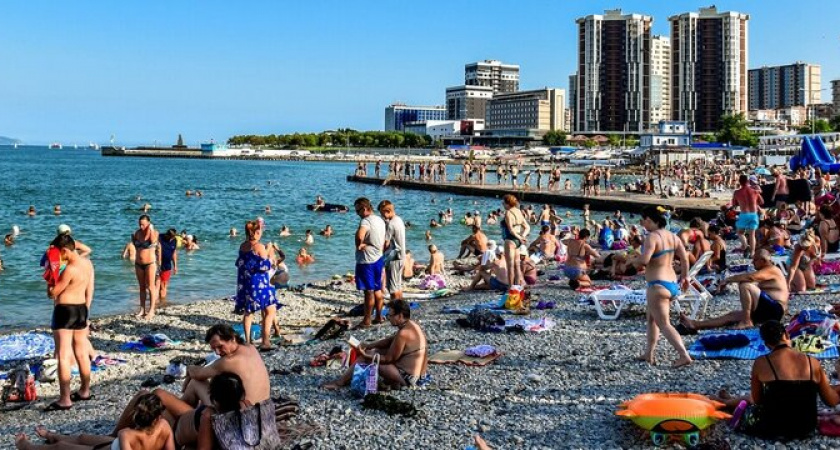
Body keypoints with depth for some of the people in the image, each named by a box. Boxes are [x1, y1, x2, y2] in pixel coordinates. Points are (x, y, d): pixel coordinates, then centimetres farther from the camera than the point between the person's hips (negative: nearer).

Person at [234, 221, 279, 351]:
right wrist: (269, 256, 1)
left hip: (244, 284, 7)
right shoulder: (260, 247, -15)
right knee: (270, 310, 0)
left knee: (248, 312, 16)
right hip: (258, 284, -7)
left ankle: (248, 341, 19)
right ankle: (265, 341, -7)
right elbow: (266, 266, -16)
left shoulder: (242, 246, 5)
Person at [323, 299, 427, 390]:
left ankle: (340, 382, 9)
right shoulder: (412, 325, 6)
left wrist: (366, 355, -8)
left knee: (367, 358, -4)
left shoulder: (403, 333, -23)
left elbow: (389, 359, -17)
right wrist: (368, 346, 7)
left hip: (407, 378, -10)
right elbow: (390, 341, 16)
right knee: (374, 351, 18)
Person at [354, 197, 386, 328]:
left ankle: (367, 321, 4)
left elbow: (359, 235, -37)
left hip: (366, 261, -9)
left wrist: (359, 245, -20)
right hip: (378, 259, 9)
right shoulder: (380, 220, 10)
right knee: (377, 289, 16)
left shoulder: (366, 221, -19)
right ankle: (379, 317, 24)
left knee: (369, 291, -3)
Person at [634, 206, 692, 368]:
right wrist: (684, 277, 23)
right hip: (672, 283, 9)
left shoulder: (652, 237, -17)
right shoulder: (672, 236, 7)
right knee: (652, 318, 22)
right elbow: (685, 258, 9)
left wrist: (636, 262, -7)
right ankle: (649, 353, 28)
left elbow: (644, 260, -29)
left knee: (664, 324, -3)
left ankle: (684, 356, -10)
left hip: (658, 285, -9)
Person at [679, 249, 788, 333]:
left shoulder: (771, 270, -9)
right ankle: (694, 325, -3)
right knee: (732, 315, 3)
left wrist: (728, 279, -16)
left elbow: (750, 277, -25)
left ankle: (746, 321, -18)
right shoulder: (767, 272, 24)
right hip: (768, 311, 10)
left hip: (774, 309, -10)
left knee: (745, 285, -22)